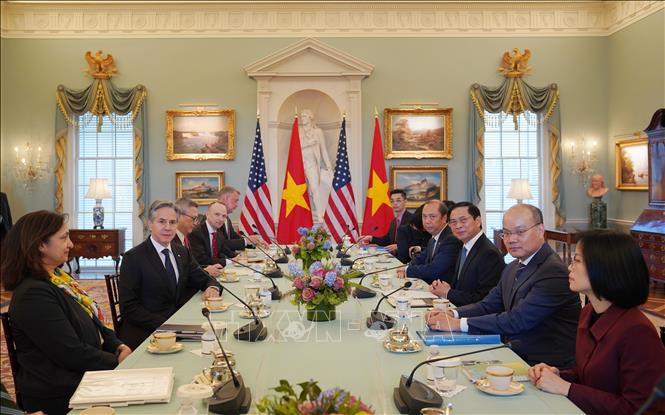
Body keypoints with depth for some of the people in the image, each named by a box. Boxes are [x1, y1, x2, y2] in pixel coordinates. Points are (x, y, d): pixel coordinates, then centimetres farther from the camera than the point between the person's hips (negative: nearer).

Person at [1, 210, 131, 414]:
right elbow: (72, 354, -22)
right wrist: (117, 361, -12)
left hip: (85, 377, 8)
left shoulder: (58, 277, 9)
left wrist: (119, 346, -2)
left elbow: (95, 320, 14)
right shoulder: (33, 294, -20)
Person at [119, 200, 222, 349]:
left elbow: (204, 279, 15)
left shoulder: (182, 253, 11)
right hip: (145, 334, -6)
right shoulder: (133, 258, -7)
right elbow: (129, 308, -11)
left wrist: (213, 287, -10)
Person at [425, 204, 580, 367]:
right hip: (515, 354, 7)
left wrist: (458, 324, -23)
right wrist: (452, 314, -9)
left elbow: (517, 320, -24)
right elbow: (488, 305, 11)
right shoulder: (512, 268, 10)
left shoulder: (554, 271, -20)